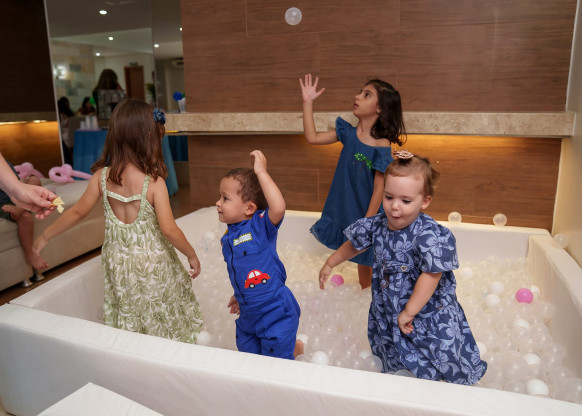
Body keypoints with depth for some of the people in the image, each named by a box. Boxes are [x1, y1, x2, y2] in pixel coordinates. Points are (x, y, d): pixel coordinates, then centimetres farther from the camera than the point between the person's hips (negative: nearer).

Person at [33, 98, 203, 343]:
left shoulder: (102, 176, -9)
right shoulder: (154, 182, -20)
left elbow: (78, 212, 1)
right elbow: (169, 230, -20)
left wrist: (45, 236, 17)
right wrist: (192, 255, -5)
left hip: (117, 265, 4)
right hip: (153, 263, -3)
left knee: (127, 325, 21)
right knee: (163, 325, 16)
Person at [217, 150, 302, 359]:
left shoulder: (261, 225, -21)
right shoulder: (228, 238, 1)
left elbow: (279, 207, -43)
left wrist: (261, 172, -38)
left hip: (275, 312, -8)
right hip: (248, 314, 8)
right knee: (247, 353, 24)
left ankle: (296, 347, 37)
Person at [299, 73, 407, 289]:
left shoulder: (381, 146, -20)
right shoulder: (348, 132, -3)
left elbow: (379, 189, -19)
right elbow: (312, 137, 1)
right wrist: (308, 102, -3)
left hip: (366, 215, -6)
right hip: (345, 212, 6)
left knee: (368, 262, 12)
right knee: (361, 262, 22)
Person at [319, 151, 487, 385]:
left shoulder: (430, 236, -30)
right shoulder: (377, 225, -11)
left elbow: (430, 276, -28)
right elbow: (354, 244, 8)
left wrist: (408, 313, -21)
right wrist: (329, 264, 18)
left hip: (426, 311, -5)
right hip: (387, 309, 6)